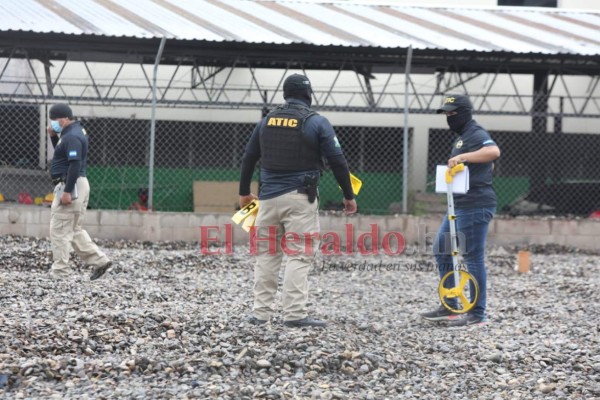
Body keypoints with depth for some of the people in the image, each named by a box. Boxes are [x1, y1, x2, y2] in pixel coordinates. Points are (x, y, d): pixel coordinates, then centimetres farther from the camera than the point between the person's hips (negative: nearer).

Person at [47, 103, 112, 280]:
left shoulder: (72, 136, -18)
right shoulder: (73, 132, 14)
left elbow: (75, 165, -25)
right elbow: (62, 153, 28)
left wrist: (67, 191, -27)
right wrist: (53, 136, 12)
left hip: (71, 186, -11)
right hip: (76, 185, 11)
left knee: (59, 231, -5)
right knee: (74, 230, 16)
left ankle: (60, 272, -3)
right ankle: (99, 260, 14)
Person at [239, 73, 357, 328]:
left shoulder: (267, 121, 10)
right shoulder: (316, 122, -3)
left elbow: (248, 159, 17)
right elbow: (337, 161, -6)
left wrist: (244, 192, 30)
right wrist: (348, 196, 4)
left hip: (269, 196, 4)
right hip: (300, 198, -4)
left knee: (266, 254, 11)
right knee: (299, 255, -4)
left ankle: (261, 312, 10)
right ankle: (295, 314, -10)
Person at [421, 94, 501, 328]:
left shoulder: (476, 135, -12)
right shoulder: (463, 136, 19)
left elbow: (494, 152, -33)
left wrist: (462, 157, -34)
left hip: (475, 206, -11)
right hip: (460, 206, 11)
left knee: (473, 258, -6)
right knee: (441, 250, 13)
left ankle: (477, 314, 1)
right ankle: (449, 308, 19)